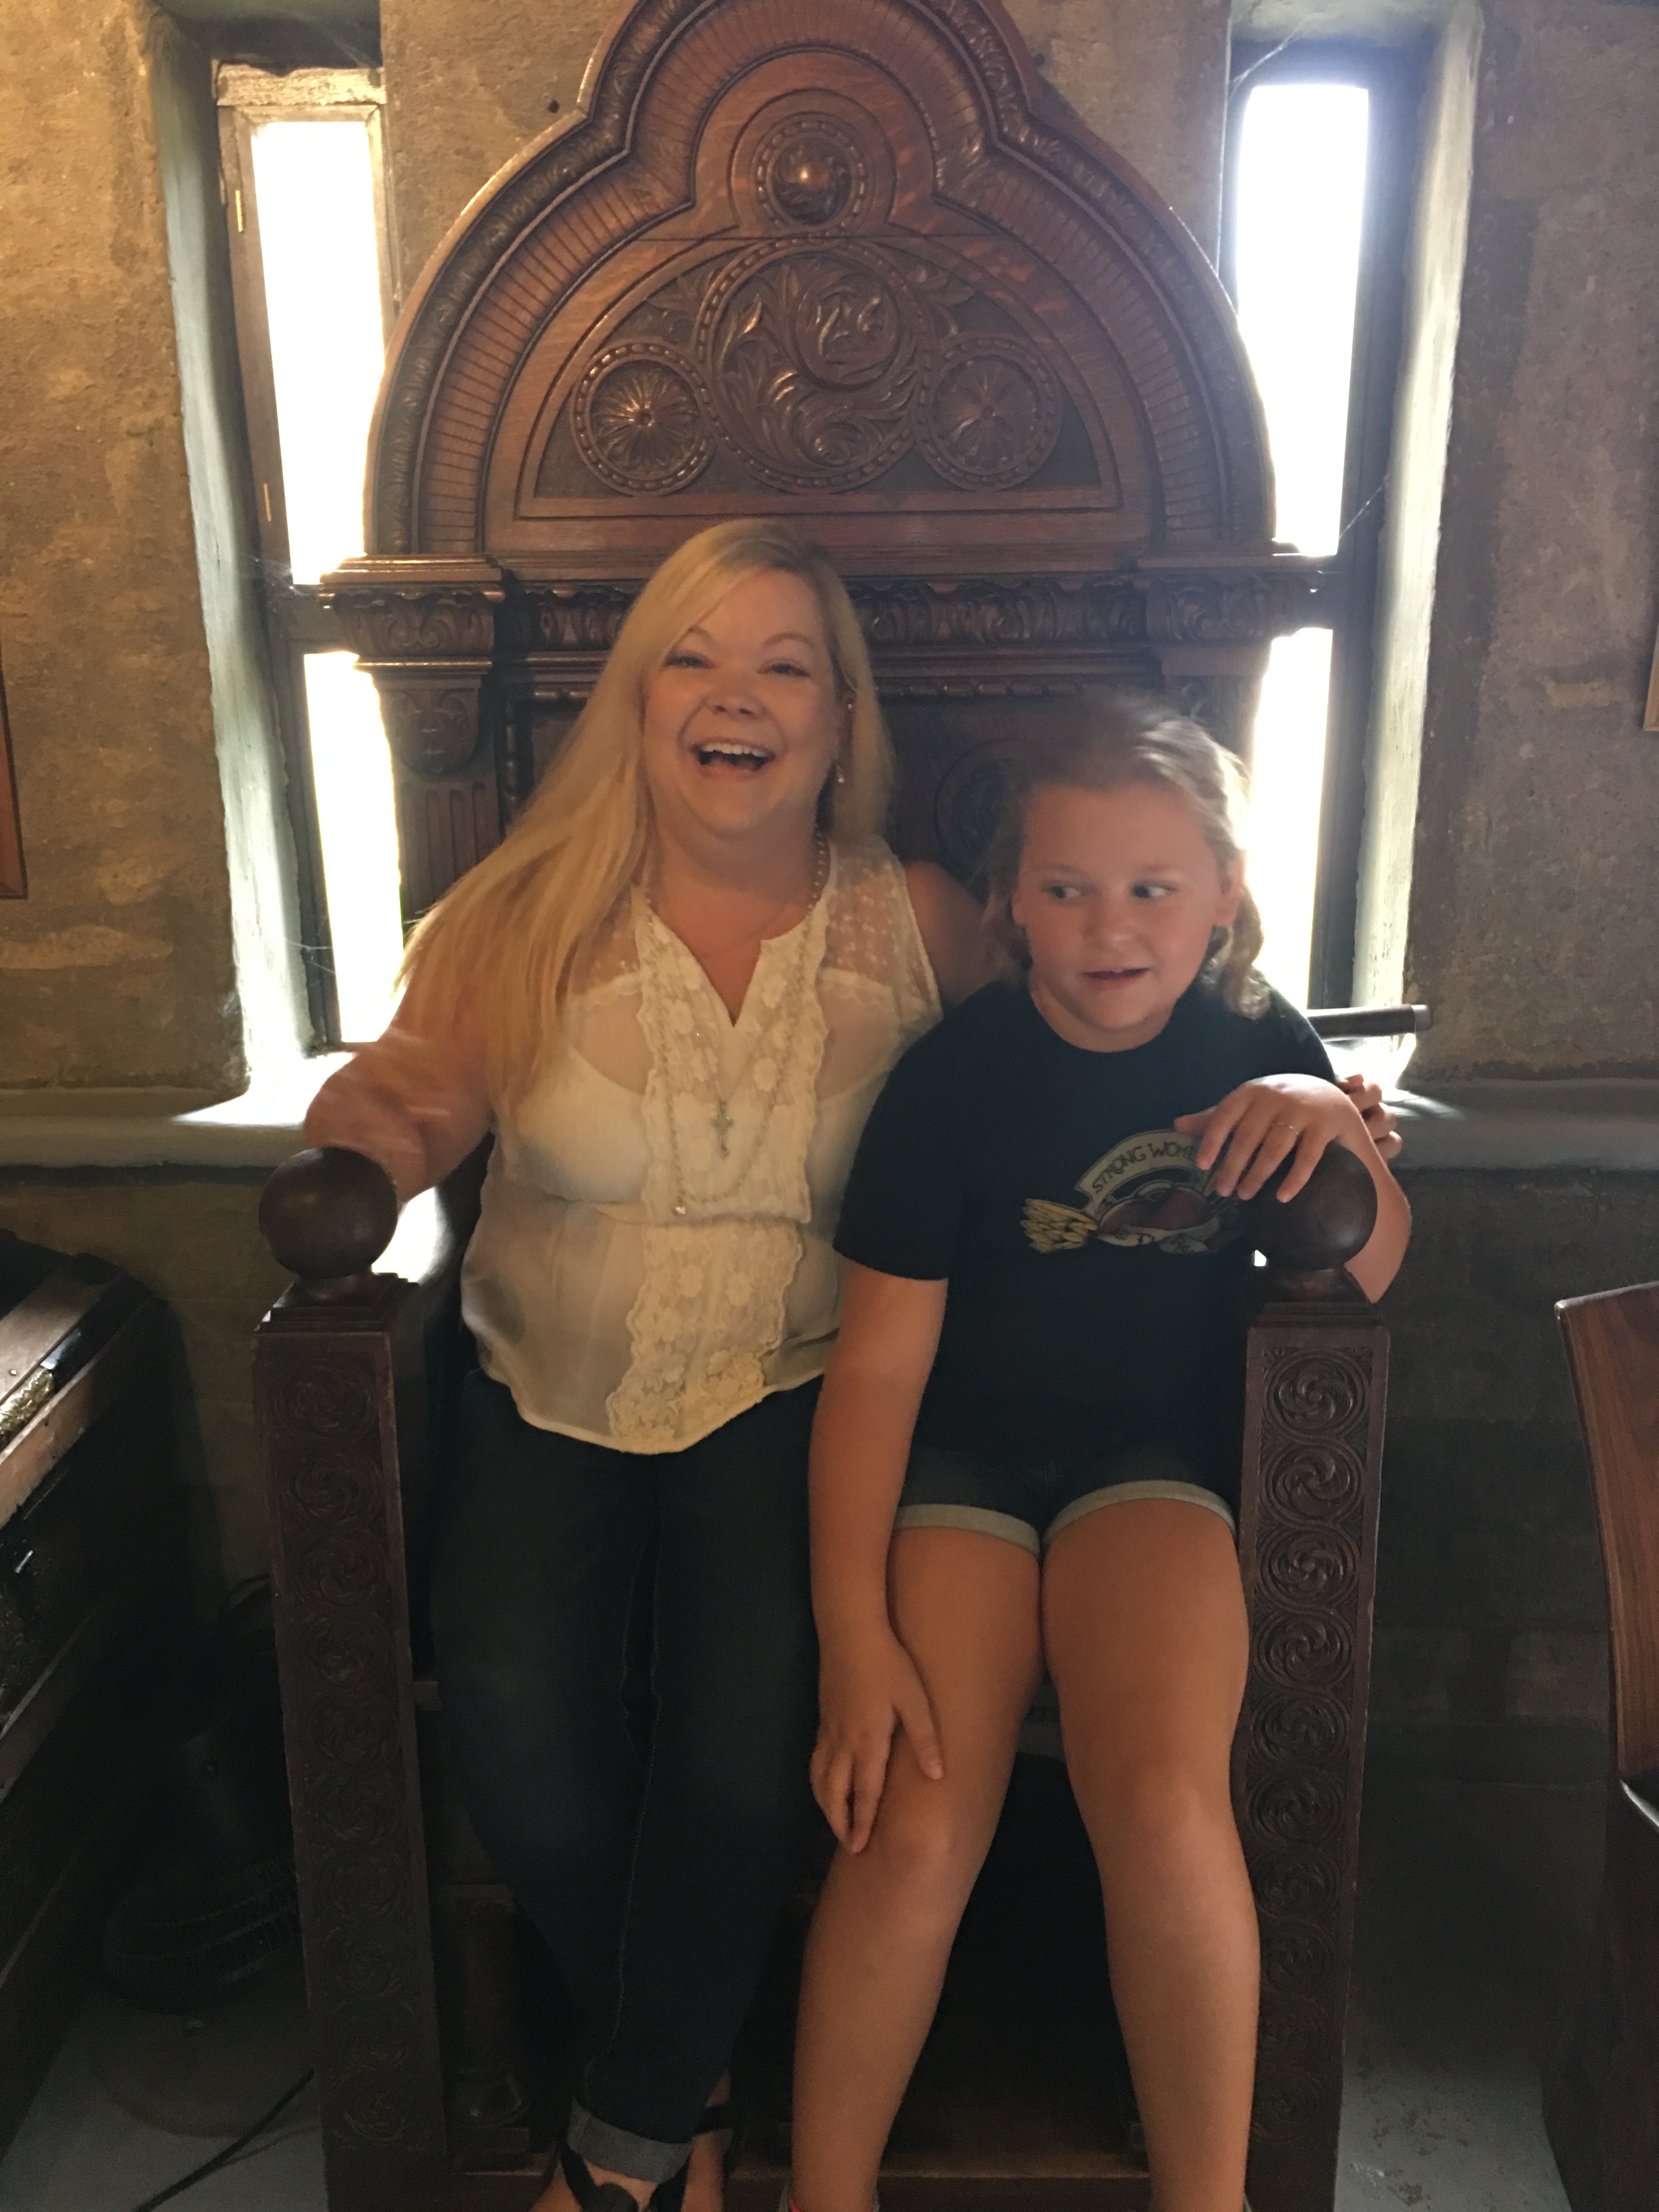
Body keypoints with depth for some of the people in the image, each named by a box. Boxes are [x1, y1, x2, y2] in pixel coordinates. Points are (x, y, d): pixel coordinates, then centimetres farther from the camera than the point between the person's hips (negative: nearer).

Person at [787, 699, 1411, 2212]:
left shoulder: (1251, 1043, 2)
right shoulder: (955, 1076, -9)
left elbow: (1374, 1274, 6)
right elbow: (878, 1362, -10)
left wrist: (1340, 1128, -16)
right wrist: (857, 1635, -16)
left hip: (1159, 1452, 2)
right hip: (961, 1456, -1)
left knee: (1163, 1802, -25)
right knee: (916, 1832, -20)